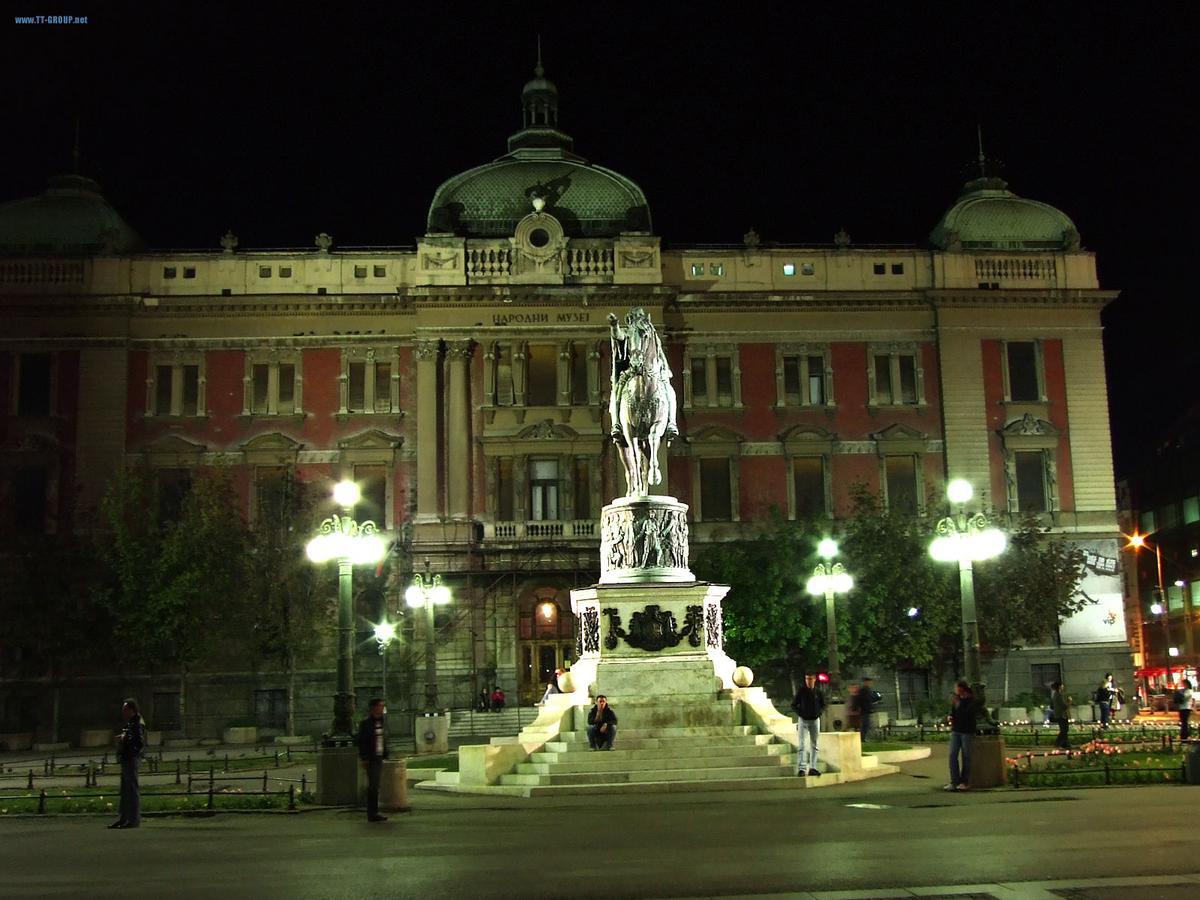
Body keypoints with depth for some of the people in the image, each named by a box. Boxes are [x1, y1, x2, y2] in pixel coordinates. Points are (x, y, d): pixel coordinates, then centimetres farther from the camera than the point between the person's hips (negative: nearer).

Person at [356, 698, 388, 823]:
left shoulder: (381, 722, 13)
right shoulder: (366, 723, -10)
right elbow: (361, 742, -12)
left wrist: (385, 755, 13)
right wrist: (364, 759, -16)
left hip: (379, 758, 8)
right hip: (371, 759, -8)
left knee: (375, 786, 11)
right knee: (373, 786, -7)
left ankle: (374, 813, 17)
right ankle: (372, 814, -5)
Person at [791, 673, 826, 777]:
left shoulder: (818, 692, 0)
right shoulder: (801, 691, -5)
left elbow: (823, 705, 12)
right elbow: (793, 705, 2)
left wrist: (819, 713, -5)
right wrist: (800, 713, -10)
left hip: (815, 720, 3)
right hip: (803, 720, -3)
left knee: (814, 745, 8)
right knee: (802, 745, -10)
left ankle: (812, 767, 13)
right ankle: (801, 768, -17)